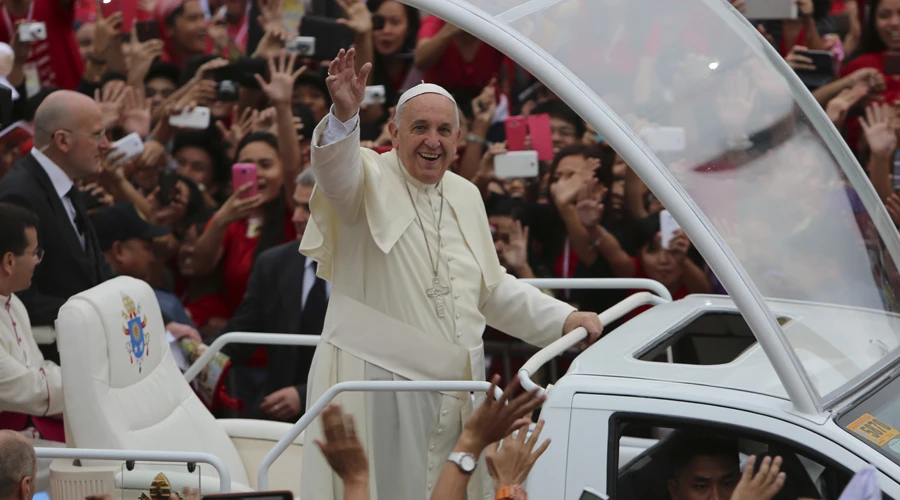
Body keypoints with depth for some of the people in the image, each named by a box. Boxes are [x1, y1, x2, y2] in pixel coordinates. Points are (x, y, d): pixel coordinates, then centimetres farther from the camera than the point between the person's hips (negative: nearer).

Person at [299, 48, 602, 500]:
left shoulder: (465, 196, 15)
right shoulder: (372, 181, -4)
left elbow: (492, 289, 24)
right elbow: (337, 172, -30)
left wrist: (564, 319, 16)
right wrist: (344, 115, -49)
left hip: (454, 386, 6)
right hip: (377, 382, -6)